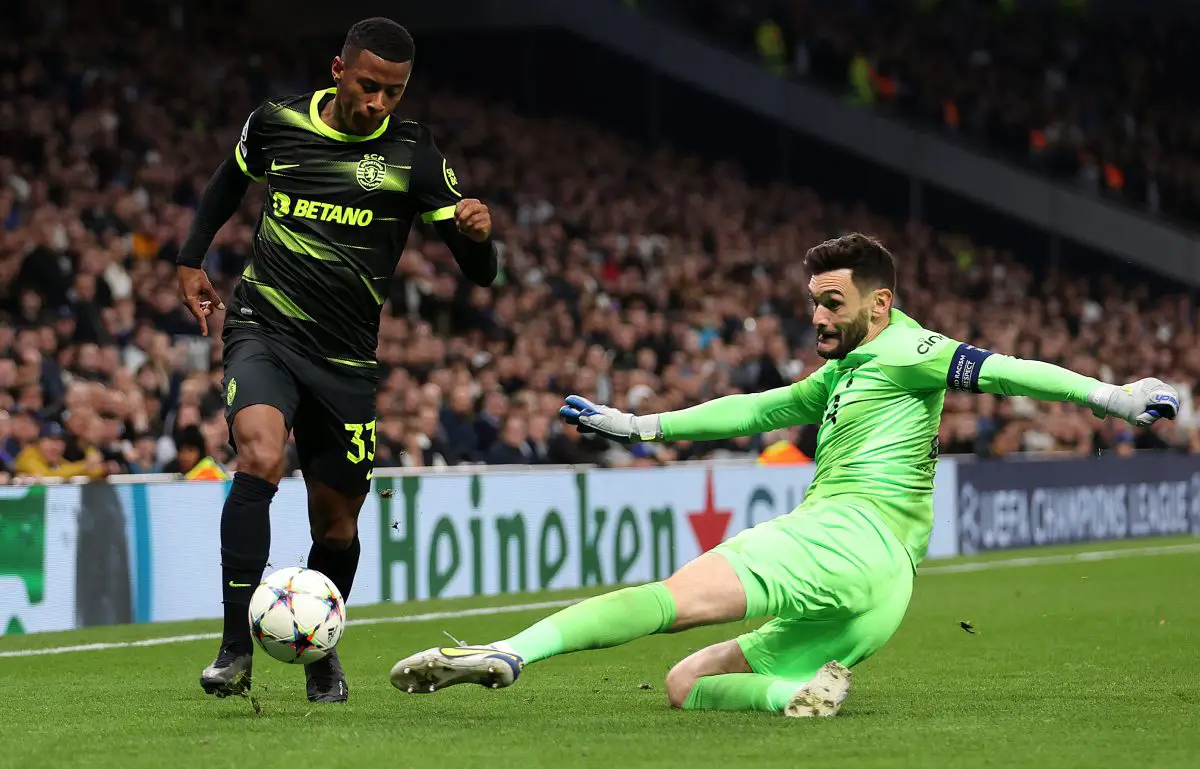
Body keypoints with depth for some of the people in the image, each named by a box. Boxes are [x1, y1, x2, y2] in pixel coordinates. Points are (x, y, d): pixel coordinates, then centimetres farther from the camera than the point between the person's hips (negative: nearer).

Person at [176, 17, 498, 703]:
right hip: (263, 332, -1)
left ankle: (321, 651, 35)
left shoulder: (413, 154, -4)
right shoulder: (276, 123, 0)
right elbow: (232, 178, 25)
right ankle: (237, 650, -28)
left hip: (346, 358, 1)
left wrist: (476, 233, -26)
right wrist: (192, 260, 21)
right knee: (260, 458, -28)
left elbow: (480, 271, -5)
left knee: (336, 518, 7)